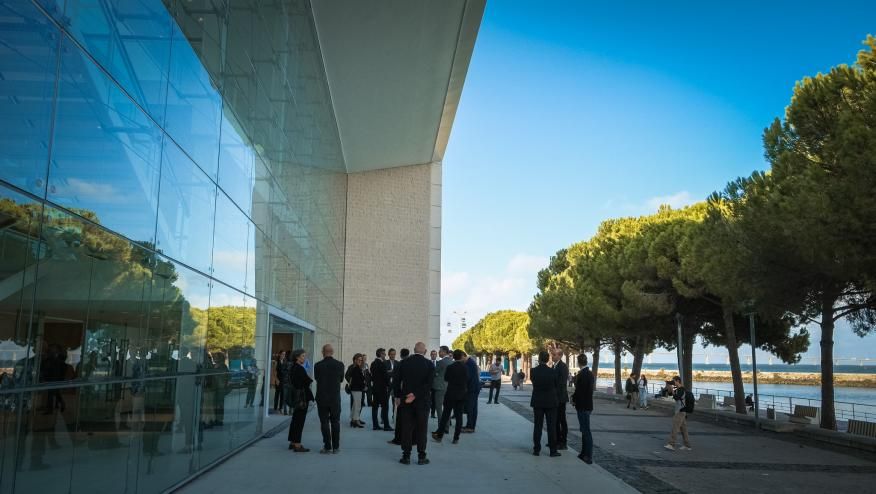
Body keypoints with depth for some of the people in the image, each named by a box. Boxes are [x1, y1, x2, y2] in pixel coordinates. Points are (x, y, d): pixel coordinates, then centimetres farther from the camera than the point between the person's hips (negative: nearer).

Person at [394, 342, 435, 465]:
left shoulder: (404, 362, 0)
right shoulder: (429, 364, -6)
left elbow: (397, 380, 2)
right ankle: (421, 457, 7)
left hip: (405, 400, 2)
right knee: (421, 429, 5)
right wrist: (416, 395, -13)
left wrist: (398, 396, 12)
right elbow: (429, 384, -14)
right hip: (422, 400, -2)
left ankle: (406, 456, 8)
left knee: (406, 428, 6)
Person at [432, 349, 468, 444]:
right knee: (459, 416, 6)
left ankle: (439, 435, 11)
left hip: (450, 394, -1)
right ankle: (456, 438, 6)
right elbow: (467, 380, 2)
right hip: (462, 395, 1)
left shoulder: (449, 367, -9)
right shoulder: (465, 367, -5)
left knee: (445, 415, 7)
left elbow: (446, 379, 1)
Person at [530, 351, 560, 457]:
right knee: (551, 427, 4)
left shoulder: (533, 371, -9)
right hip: (550, 402, -2)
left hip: (537, 402, 2)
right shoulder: (552, 372, -12)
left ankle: (536, 449, 11)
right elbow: (556, 385, 2)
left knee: (537, 426, 8)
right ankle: (553, 450, 6)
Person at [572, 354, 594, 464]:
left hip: (583, 406, -9)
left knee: (586, 430, -5)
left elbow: (579, 391, -20)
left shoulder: (581, 375, -19)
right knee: (585, 430, 16)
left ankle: (588, 457, -2)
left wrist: (574, 400, -2)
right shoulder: (590, 373, 8)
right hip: (587, 404, 9)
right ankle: (584, 453, 25)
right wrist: (575, 397, 13)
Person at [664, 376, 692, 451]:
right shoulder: (678, 390, 16)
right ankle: (687, 446, 13)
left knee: (675, 427, -12)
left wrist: (673, 393, -11)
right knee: (683, 429, 10)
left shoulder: (681, 390, -14)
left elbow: (676, 397, -25)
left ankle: (671, 444, -16)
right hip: (680, 412, 10)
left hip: (681, 412, -10)